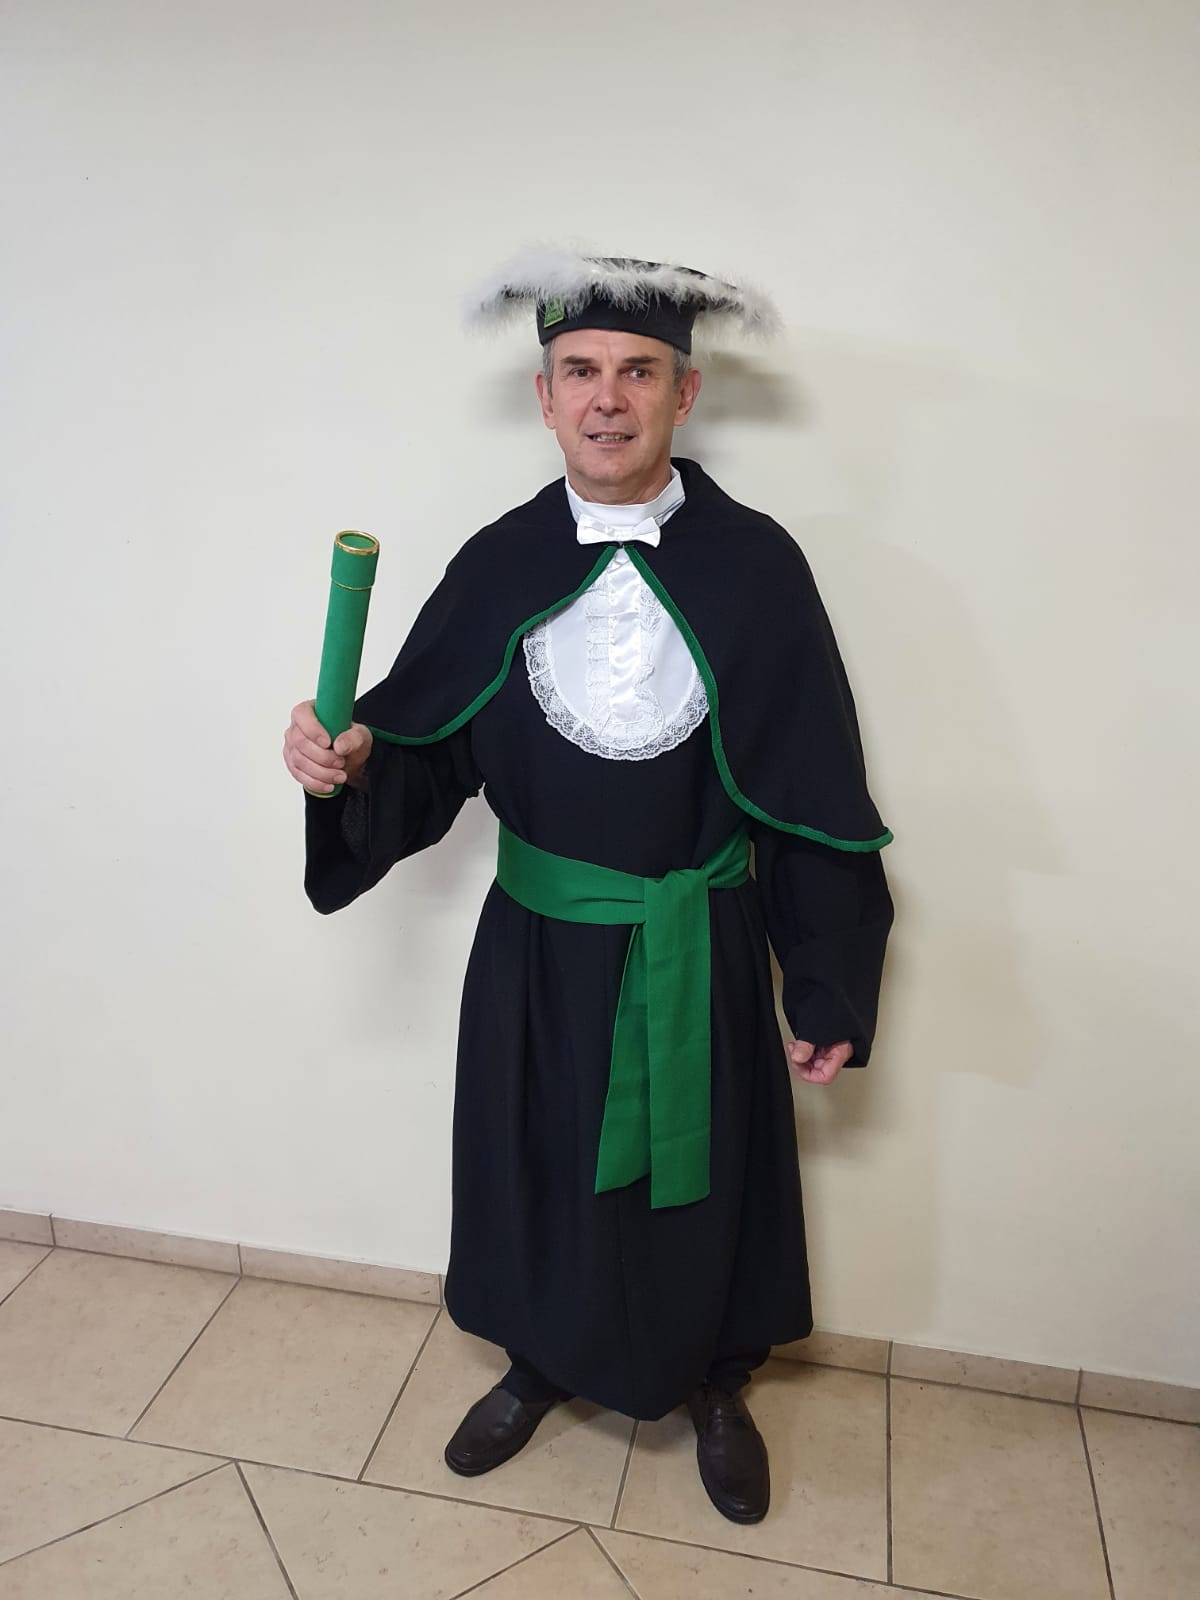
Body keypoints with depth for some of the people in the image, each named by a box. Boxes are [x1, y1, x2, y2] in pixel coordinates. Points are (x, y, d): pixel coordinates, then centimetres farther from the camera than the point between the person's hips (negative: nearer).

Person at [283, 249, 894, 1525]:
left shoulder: (753, 563, -10)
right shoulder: (497, 566, -3)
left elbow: (818, 794, -7)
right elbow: (430, 759, 0)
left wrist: (830, 996, -7)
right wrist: (352, 762, -23)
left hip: (698, 953, -1)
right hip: (537, 950, 2)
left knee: (700, 1179, 17)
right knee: (539, 1172, 19)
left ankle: (715, 1388, 47)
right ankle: (539, 1364, 49)